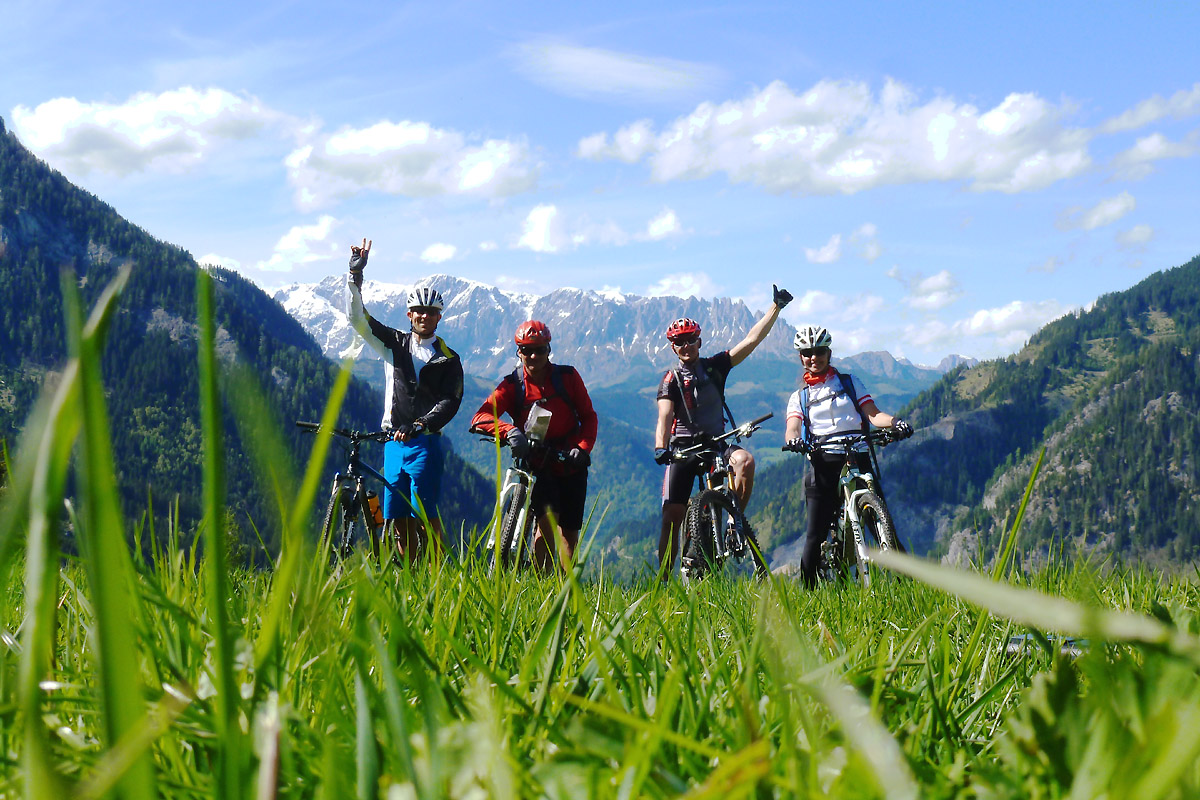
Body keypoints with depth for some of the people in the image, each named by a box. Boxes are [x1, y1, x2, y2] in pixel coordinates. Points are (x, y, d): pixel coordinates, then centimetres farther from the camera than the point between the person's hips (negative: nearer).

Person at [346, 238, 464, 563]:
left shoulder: (448, 360, 5)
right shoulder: (394, 344, 12)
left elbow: (450, 402, -4)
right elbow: (358, 318, 5)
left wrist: (420, 424, -20)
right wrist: (355, 275, -6)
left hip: (425, 442, -3)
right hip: (393, 441, 4)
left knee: (424, 515, -11)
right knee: (398, 519, 3)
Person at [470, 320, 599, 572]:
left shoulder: (568, 377, -1)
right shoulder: (512, 385, -5)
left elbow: (588, 416, 3)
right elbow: (480, 418, -18)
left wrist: (583, 448, -15)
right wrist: (509, 430, -37)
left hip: (570, 464, 2)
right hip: (537, 463, -2)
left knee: (569, 531, 7)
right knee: (548, 517, -23)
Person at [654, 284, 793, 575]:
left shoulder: (715, 366, 5)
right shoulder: (670, 380, -1)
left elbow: (752, 339, 0)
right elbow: (664, 417, -17)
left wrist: (777, 307, -7)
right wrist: (660, 448, -35)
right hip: (682, 448, -2)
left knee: (745, 461, -32)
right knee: (671, 518, -8)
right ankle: (663, 579, 2)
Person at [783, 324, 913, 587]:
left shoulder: (849, 382, 19)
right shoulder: (799, 397, 19)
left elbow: (873, 413, 8)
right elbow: (792, 427, 1)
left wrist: (895, 422, -15)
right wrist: (792, 439, -24)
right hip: (822, 464, 0)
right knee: (815, 535, -6)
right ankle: (807, 590, 2)